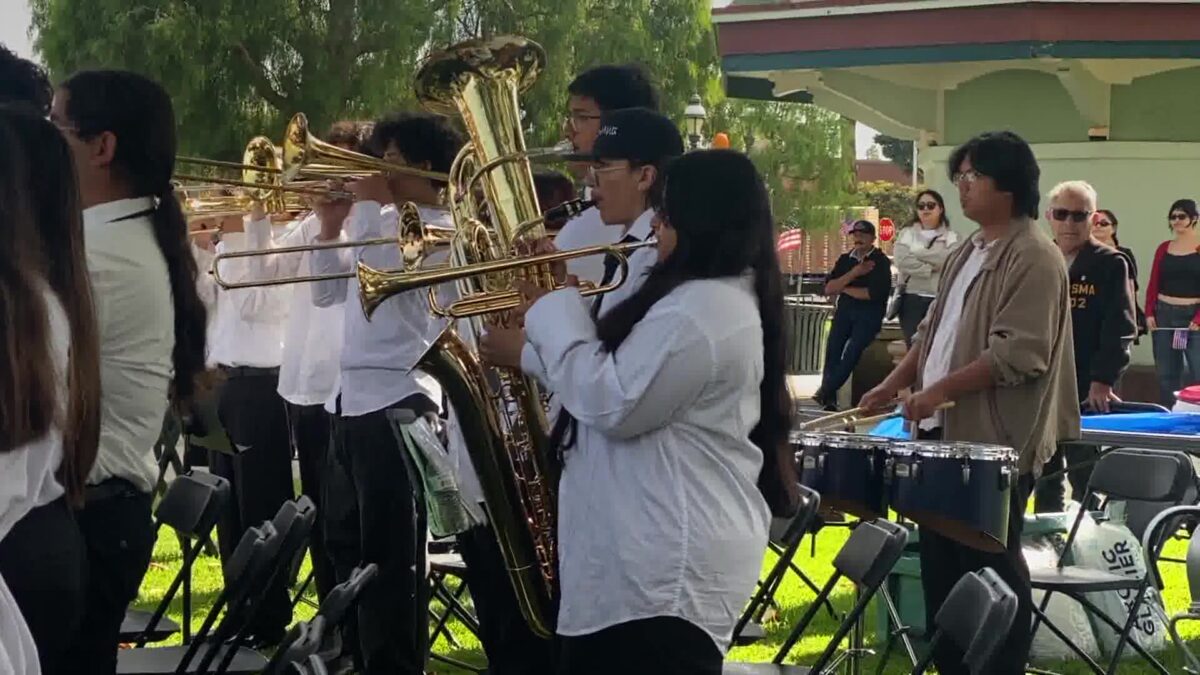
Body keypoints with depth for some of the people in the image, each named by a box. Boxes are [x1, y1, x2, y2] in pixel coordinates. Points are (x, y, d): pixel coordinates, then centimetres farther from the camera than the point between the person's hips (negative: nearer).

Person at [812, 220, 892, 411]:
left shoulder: (881, 262, -5)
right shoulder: (845, 259, 11)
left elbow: (873, 293, -15)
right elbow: (828, 289, 3)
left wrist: (844, 288, -3)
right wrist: (853, 273, -9)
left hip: (869, 312, -5)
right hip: (845, 309, 5)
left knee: (853, 349, -18)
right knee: (833, 346, -10)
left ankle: (826, 390, -14)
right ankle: (829, 396, -6)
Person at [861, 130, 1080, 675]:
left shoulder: (1034, 258, -14)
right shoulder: (967, 252, 15)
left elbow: (1018, 353, -22)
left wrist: (940, 390, -22)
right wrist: (894, 383, 10)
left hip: (995, 440, -9)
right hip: (946, 431, 9)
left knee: (989, 570, -2)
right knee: (941, 563, 13)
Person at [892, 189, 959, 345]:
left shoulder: (951, 237, 9)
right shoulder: (907, 234, 12)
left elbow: (948, 259, -12)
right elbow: (902, 260, -6)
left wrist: (917, 253, -6)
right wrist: (931, 269, -9)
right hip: (912, 298, 1)